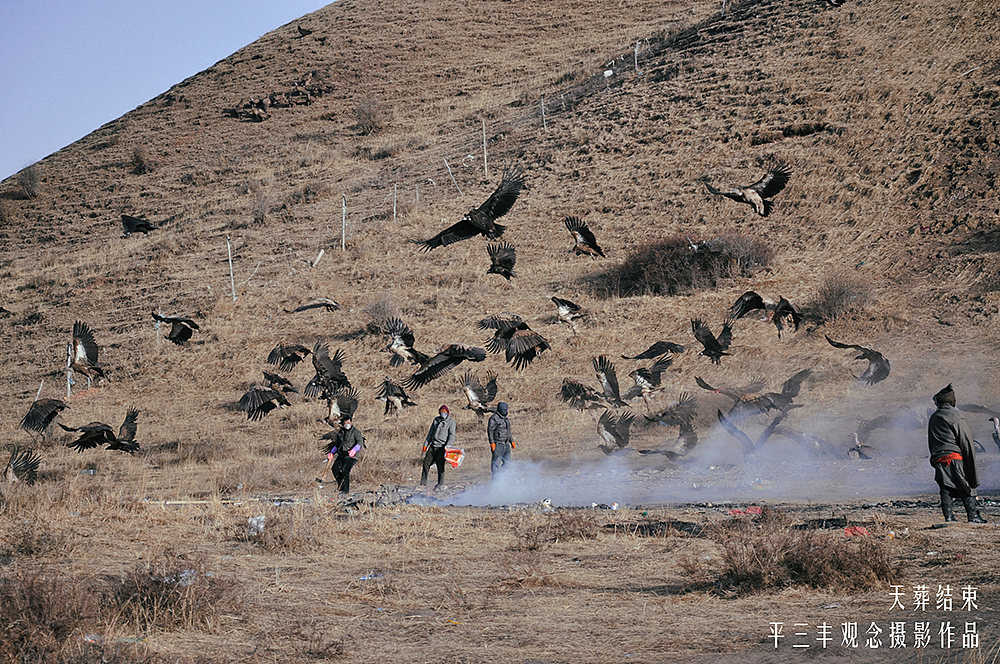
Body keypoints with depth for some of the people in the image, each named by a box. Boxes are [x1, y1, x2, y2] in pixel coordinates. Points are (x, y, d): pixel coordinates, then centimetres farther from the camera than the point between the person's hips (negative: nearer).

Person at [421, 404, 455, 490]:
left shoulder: (451, 422, 0)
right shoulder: (436, 420, 17)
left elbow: (452, 436, -7)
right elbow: (430, 433, 23)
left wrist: (447, 446, -20)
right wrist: (426, 444, 17)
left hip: (441, 447, -5)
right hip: (433, 446, 5)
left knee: (440, 465, -7)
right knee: (426, 463, 0)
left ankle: (441, 483, 2)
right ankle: (423, 483, 5)